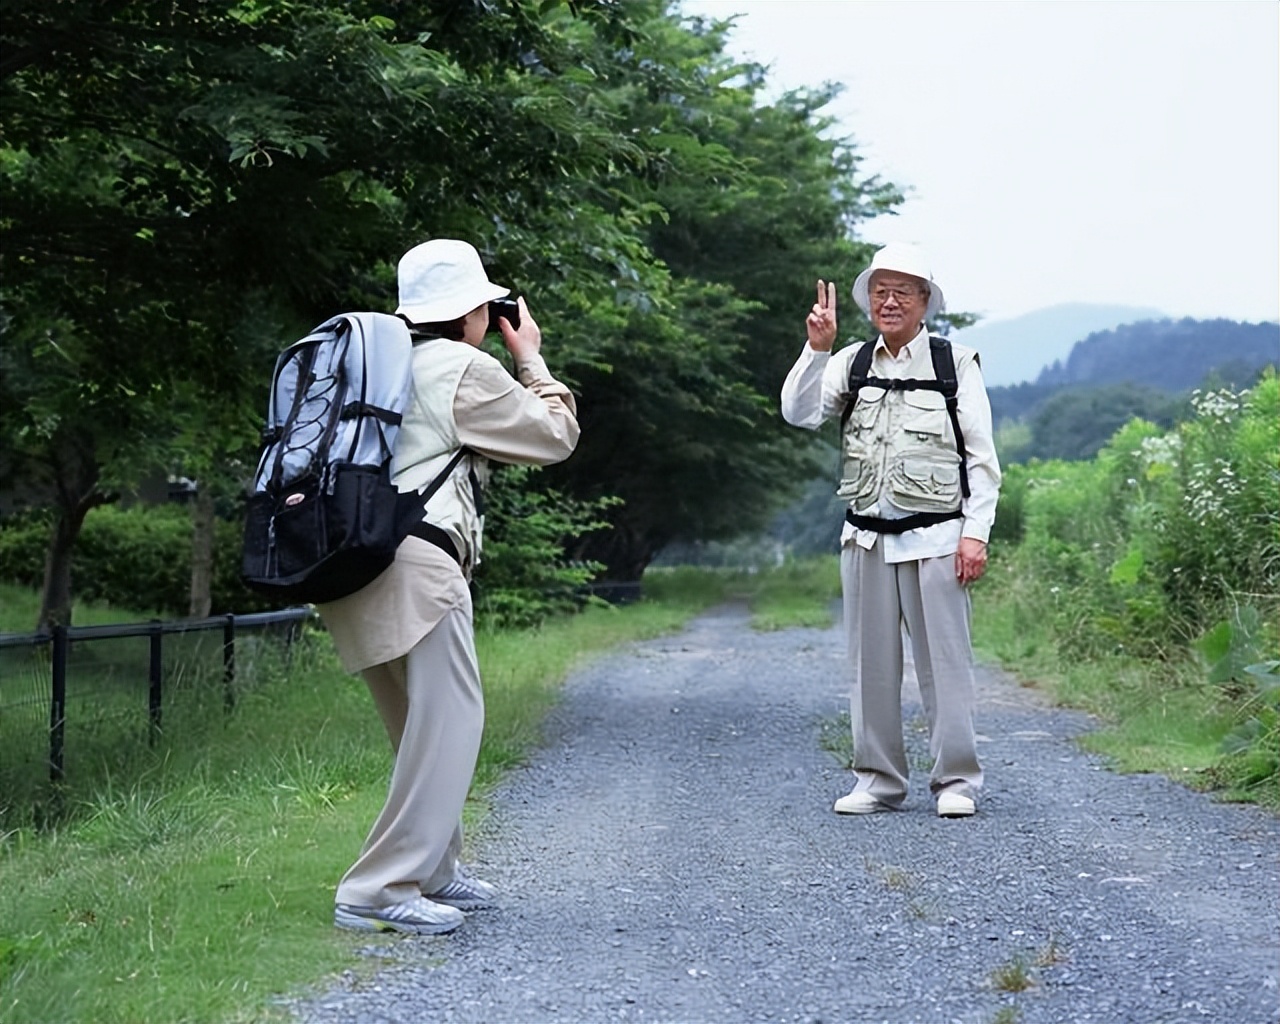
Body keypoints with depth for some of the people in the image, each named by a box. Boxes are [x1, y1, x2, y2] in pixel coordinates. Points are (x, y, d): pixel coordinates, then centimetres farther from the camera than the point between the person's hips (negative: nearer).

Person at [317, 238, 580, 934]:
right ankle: (380, 891, -12)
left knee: (424, 726, 18)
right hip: (415, 562, -9)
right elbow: (555, 437, 6)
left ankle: (431, 870, 25)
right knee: (450, 721, -9)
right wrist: (529, 357, 19)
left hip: (359, 561, 9)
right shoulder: (465, 369, -1)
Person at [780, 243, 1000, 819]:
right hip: (866, 538, 3)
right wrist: (817, 349, -13)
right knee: (870, 663, 7)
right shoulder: (850, 364, 10)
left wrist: (976, 533, -8)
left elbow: (982, 458, 0)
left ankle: (956, 781, 8)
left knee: (943, 660, -1)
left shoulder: (956, 363, 2)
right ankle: (877, 780, 16)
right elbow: (799, 414, -2)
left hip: (934, 538, -3)